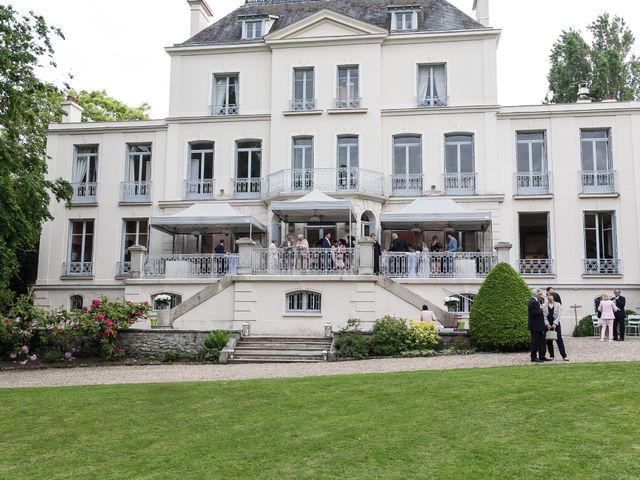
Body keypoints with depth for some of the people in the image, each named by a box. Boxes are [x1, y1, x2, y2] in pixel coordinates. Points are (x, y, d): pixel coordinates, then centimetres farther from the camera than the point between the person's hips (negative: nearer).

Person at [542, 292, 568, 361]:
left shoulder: (558, 305, 4)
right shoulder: (544, 306, 6)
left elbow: (559, 315, -3)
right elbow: (544, 316, 0)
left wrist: (555, 324, -12)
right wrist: (547, 324, -12)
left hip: (556, 324, -1)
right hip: (547, 325, 1)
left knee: (559, 339, -6)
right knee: (549, 341, 3)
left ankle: (564, 356, -5)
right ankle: (551, 355, 11)